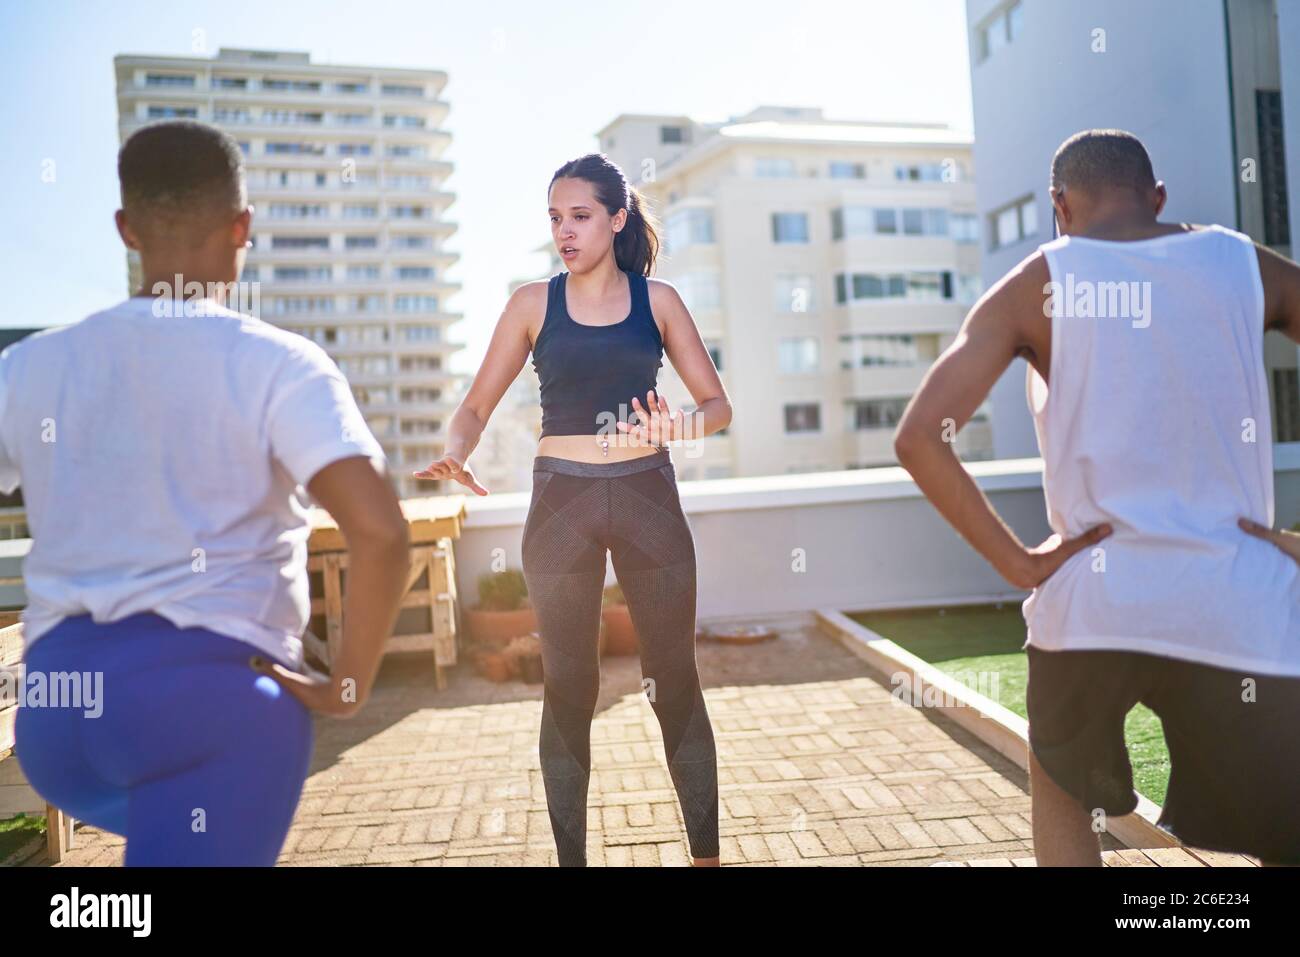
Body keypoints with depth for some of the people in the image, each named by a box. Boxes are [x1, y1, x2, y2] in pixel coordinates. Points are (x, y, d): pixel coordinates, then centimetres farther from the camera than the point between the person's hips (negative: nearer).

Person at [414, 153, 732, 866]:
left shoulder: (656, 299, 6)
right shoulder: (534, 303, 6)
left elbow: (717, 403, 4)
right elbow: (476, 406, 4)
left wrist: (682, 425, -18)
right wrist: (455, 451, -17)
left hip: (648, 495, 0)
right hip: (561, 501, 0)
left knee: (674, 681, 2)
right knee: (568, 688, 5)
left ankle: (707, 853, 15)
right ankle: (570, 855, 18)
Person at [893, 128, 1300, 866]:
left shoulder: (1036, 286, 2)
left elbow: (920, 437, -10)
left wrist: (1018, 563, -4)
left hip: (1090, 603, 0)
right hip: (1239, 605, 1)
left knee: (1063, 799, 27)